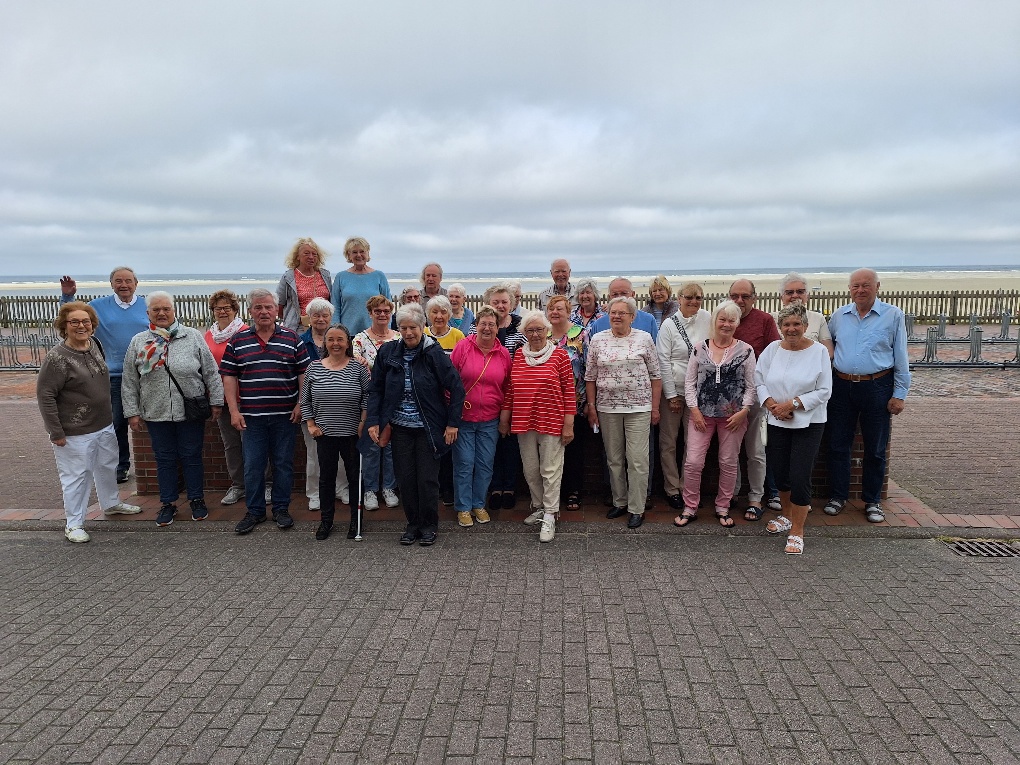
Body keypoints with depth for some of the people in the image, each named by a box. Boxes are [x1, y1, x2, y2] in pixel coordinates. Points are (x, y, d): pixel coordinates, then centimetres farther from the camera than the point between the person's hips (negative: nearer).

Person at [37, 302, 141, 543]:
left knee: (108, 466, 23)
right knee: (77, 475, 3)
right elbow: (45, 395, -18)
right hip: (75, 433, -7)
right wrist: (56, 433, -17)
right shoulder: (57, 357, -20)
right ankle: (73, 523, 19)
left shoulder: (95, 345, 1)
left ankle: (111, 503, 45)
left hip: (104, 425, 8)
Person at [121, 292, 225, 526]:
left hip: (190, 413, -1)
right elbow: (129, 382, 6)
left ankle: (197, 500, 24)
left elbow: (211, 373, 0)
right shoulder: (138, 342, 3)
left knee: (192, 457, 9)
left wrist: (216, 402, -1)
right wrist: (132, 412, 3)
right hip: (156, 414, 2)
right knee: (165, 460, 12)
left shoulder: (193, 337, -2)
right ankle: (168, 504, 25)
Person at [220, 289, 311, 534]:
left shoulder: (291, 339, 4)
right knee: (252, 465, 5)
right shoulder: (238, 341, 5)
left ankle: (281, 509, 20)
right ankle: (254, 511, 18)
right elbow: (229, 377, 4)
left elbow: (304, 373, 4)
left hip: (285, 415, 0)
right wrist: (234, 411, -3)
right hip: (252, 416, 1)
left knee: (283, 463, 7)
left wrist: (300, 404, -4)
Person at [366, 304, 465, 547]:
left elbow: (456, 388, -9)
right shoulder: (388, 352, 0)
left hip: (428, 427, -3)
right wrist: (373, 422, -2)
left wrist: (453, 423, -10)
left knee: (428, 478, 2)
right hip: (400, 427, 3)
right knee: (406, 478, 8)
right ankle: (413, 524, 24)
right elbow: (376, 390, 6)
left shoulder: (434, 353, -10)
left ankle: (429, 526, 19)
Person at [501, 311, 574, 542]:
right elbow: (510, 389, 12)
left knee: (551, 470, 0)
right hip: (524, 422, 4)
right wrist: (504, 418, 12)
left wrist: (569, 424, -8)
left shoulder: (559, 355, -4)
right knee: (530, 470, 14)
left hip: (551, 422, -4)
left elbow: (569, 390, -5)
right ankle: (538, 507, 30)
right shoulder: (518, 355, 8)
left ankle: (549, 516, 8)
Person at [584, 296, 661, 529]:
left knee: (637, 459, -3)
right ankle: (620, 502, 24)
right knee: (614, 459, 10)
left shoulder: (644, 339, 1)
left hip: (638, 407, -2)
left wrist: (655, 407, 0)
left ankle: (637, 509, 6)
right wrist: (591, 407, 3)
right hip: (607, 408, 2)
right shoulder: (598, 340, 5)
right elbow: (590, 376, 7)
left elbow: (655, 375, 3)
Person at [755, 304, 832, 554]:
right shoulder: (772, 349, 3)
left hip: (808, 423, -3)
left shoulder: (819, 351, -6)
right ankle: (787, 515, 37)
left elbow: (824, 391, -9)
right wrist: (772, 405, -11)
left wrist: (792, 404, -16)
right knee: (779, 473, 12)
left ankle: (797, 531, 6)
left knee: (800, 476, -8)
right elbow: (758, 380, 4)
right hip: (777, 422, 4)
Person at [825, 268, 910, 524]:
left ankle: (872, 501, 20)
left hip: (877, 387, -2)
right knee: (838, 445, 7)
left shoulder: (893, 315, -1)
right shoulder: (838, 315, 7)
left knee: (875, 450, 7)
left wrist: (900, 394, -4)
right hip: (842, 387, 3)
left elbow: (901, 358, -1)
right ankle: (837, 496, 20)